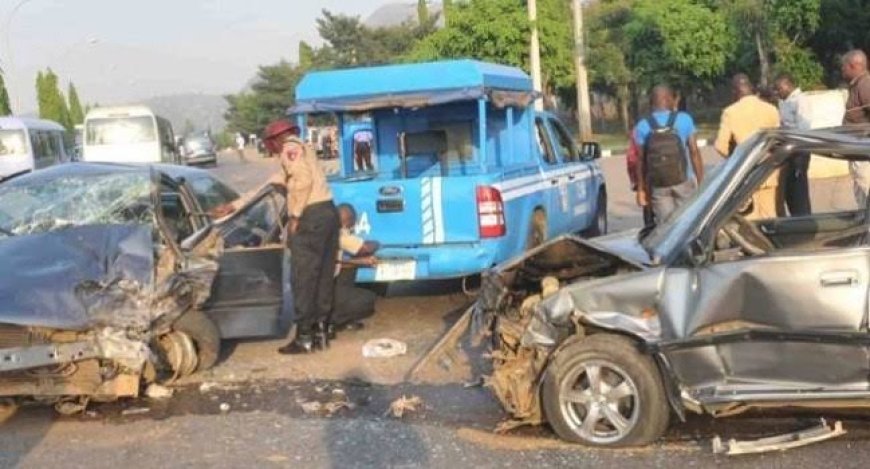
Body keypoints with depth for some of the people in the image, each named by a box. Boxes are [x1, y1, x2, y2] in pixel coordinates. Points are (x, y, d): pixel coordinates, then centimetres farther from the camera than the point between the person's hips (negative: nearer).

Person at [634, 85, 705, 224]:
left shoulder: (642, 126, -3)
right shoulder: (684, 120, -4)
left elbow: (640, 160, -3)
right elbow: (694, 152, -3)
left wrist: (641, 189, 5)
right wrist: (701, 181, 3)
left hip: (658, 186, 1)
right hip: (683, 181, -1)